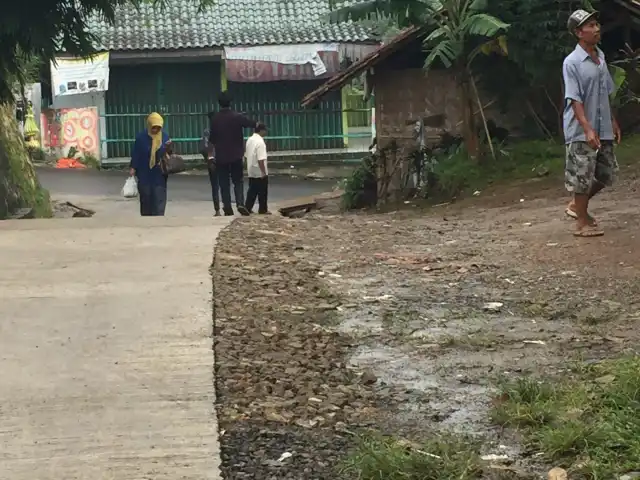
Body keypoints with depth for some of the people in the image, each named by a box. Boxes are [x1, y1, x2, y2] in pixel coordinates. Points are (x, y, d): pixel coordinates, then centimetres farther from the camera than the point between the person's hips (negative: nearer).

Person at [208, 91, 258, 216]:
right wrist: (258, 124, 31)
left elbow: (211, 139, -1)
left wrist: (211, 153, 11)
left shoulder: (215, 119, -6)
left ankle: (227, 208, 2)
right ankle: (240, 203, -13)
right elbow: (252, 124, 8)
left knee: (224, 183, 6)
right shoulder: (237, 117, -7)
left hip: (221, 157, 0)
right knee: (238, 181, 7)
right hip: (236, 155, 0)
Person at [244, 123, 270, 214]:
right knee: (262, 191, 4)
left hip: (251, 172, 8)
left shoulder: (249, 140, 7)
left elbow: (246, 155, 14)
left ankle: (248, 208, 10)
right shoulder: (260, 142, -19)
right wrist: (264, 172, -19)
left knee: (252, 190, 13)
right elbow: (261, 160, -24)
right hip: (260, 172, -8)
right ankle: (263, 209, 9)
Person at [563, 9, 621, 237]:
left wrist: (613, 121, 19)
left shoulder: (600, 57, 10)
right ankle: (582, 222, 11)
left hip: (603, 129, 8)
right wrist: (587, 129, -25)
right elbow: (574, 99, -18)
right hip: (581, 132, -8)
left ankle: (576, 205, 31)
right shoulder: (572, 62, -14)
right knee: (582, 175, -2)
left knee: (607, 173, 13)